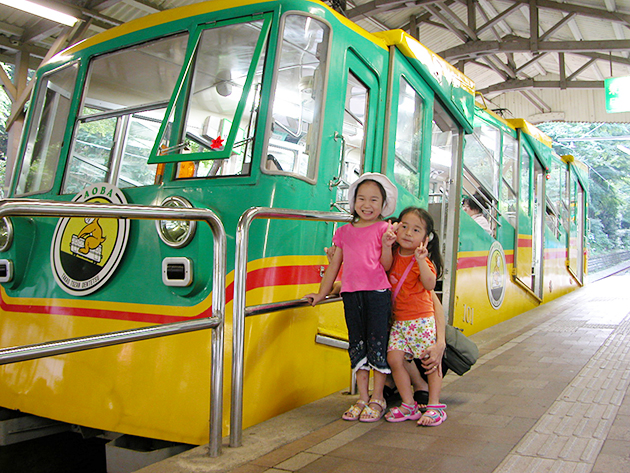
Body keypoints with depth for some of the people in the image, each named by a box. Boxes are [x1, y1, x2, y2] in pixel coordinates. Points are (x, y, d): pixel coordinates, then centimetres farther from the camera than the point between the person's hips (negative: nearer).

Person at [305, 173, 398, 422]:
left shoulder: (384, 229, 3)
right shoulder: (344, 232, 15)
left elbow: (386, 266, -2)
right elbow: (334, 265, 18)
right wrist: (321, 293, 17)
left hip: (377, 292, -4)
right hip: (351, 293, 4)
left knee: (377, 342, 0)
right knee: (357, 343, 8)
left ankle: (377, 399, 13)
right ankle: (362, 399, 18)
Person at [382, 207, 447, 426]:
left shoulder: (424, 261, -11)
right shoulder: (394, 255, 5)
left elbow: (430, 284, -25)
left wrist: (420, 260, -35)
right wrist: (386, 246, -15)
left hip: (421, 320, -5)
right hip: (398, 320, 5)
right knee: (394, 358, -4)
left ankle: (435, 406, 16)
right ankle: (409, 405, 9)